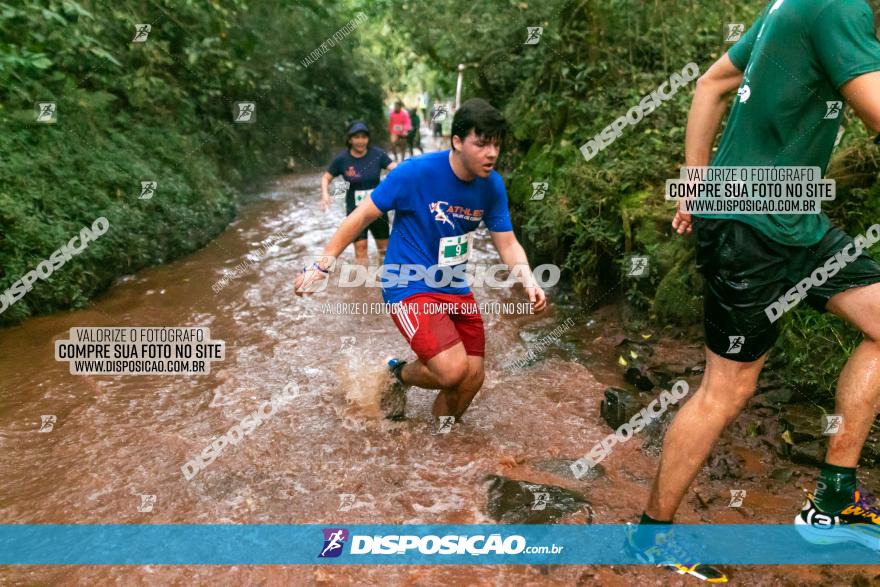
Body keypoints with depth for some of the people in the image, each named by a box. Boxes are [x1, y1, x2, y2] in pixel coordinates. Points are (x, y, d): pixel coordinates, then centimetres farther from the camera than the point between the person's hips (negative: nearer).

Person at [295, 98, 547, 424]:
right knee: (453, 370, -22)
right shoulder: (416, 172, -20)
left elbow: (507, 243, 0)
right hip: (410, 287, -6)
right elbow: (364, 215, -11)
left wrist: (529, 281, -20)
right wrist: (322, 265, -10)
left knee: (472, 379, 4)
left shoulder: (492, 185, -5)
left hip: (456, 289, 6)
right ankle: (399, 374, 13)